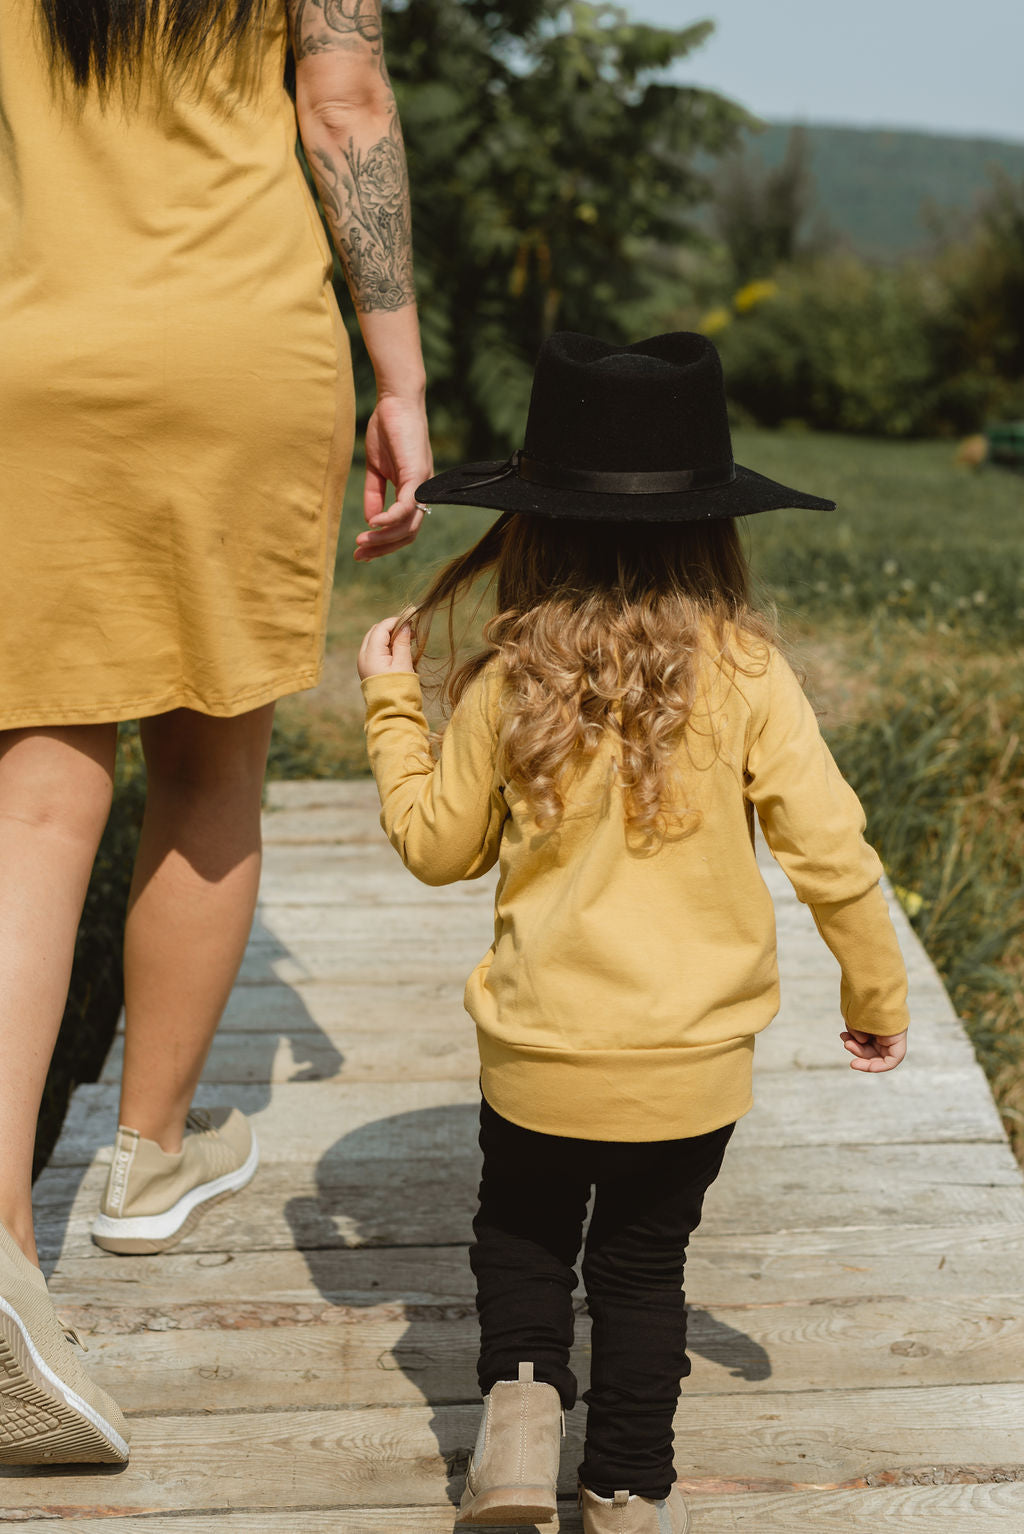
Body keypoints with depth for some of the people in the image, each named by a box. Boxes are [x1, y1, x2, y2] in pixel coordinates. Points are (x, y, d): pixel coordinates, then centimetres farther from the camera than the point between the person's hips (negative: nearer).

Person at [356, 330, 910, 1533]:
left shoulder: (507, 683, -9)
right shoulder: (743, 674, -11)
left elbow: (436, 845, 3)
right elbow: (828, 847, -9)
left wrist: (391, 704, 16)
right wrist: (876, 989, 6)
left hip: (538, 1049, 0)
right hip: (693, 1063, 0)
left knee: (521, 1232, 25)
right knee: (643, 1264, 19)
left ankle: (521, 1389, 5)